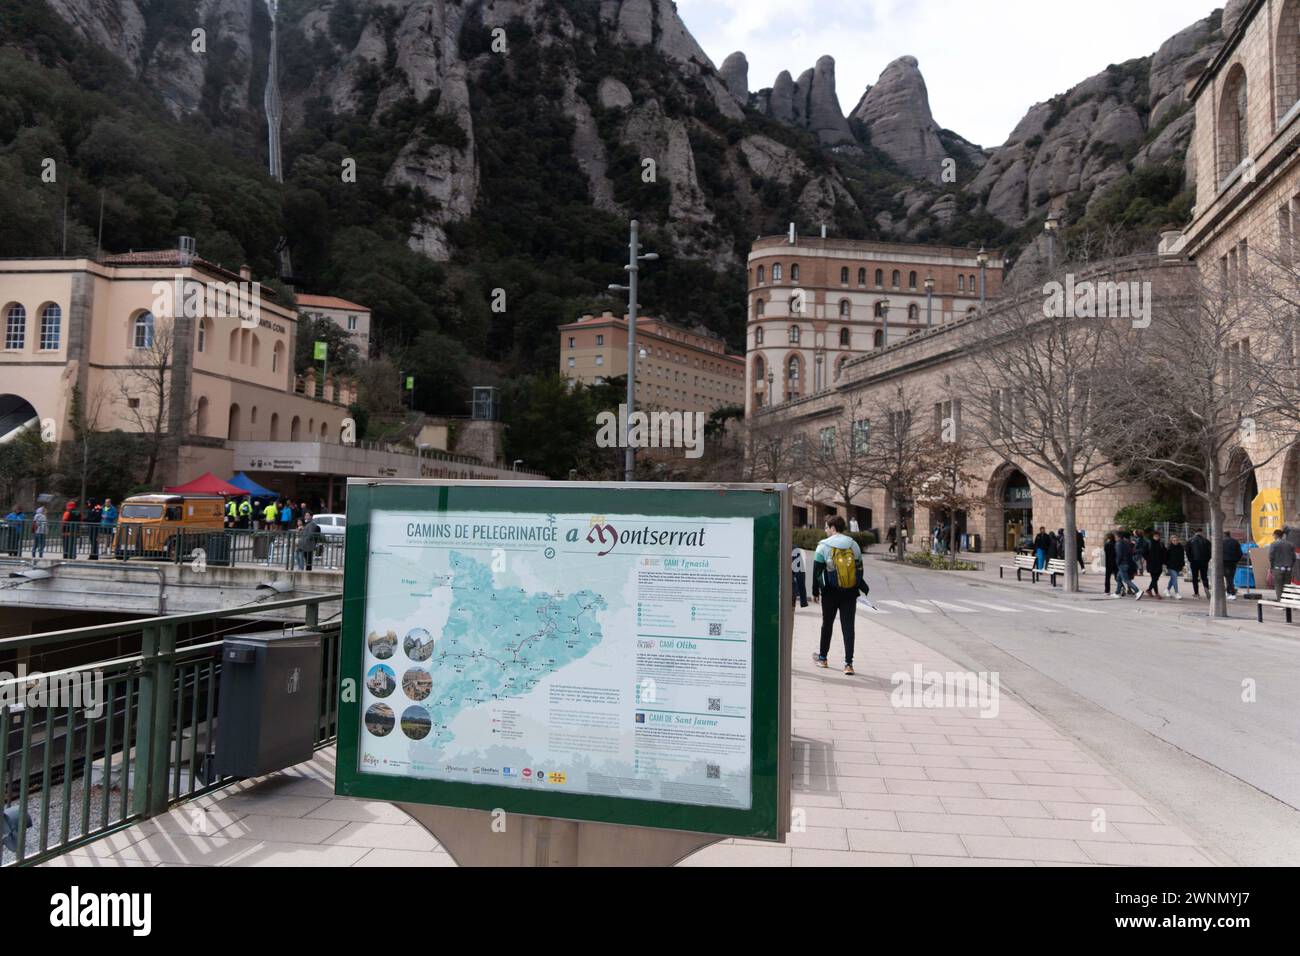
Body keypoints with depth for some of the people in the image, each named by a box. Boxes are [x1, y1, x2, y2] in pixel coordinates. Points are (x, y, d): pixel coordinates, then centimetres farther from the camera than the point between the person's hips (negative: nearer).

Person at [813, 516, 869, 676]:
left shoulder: (823, 546, -8)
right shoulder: (854, 545, 2)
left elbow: (817, 571, -6)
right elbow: (859, 570, 9)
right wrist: (862, 588, 20)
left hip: (831, 592, -2)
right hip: (850, 593, 2)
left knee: (827, 624, 15)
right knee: (848, 627, 2)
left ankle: (822, 658, 29)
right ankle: (848, 664, -3)